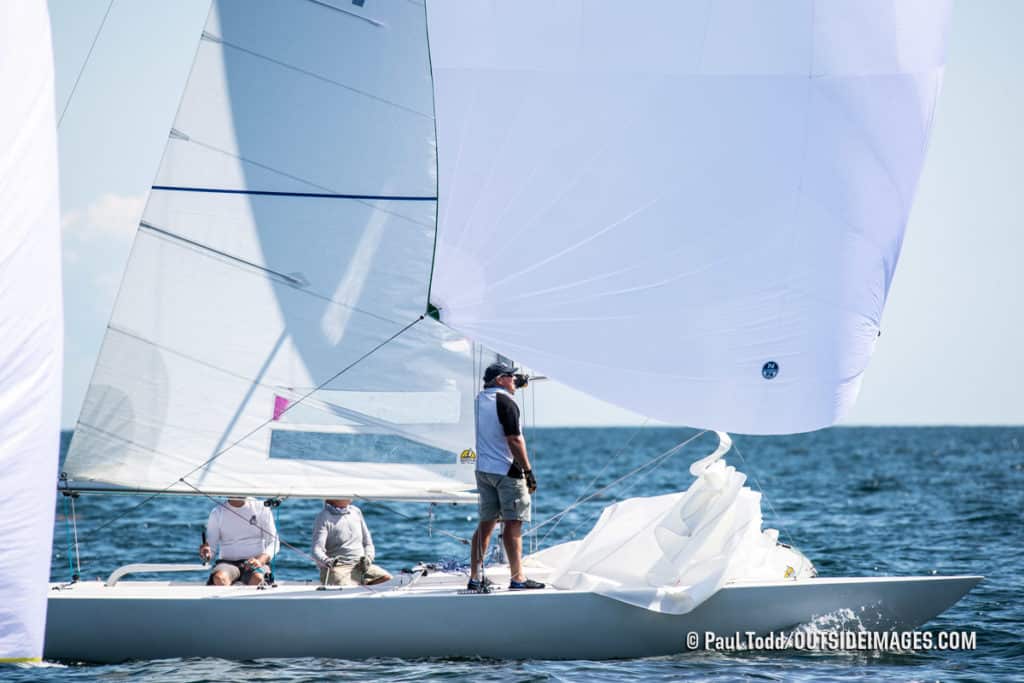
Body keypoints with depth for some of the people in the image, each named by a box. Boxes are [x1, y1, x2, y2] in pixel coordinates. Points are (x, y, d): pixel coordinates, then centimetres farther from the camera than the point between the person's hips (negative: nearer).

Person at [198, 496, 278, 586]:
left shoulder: (261, 508, 4)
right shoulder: (217, 513, 8)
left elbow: (273, 542, 1)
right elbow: (210, 544, 7)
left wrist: (260, 561, -18)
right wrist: (205, 551, -18)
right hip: (227, 562, 1)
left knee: (257, 578, -38)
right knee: (218, 577, -36)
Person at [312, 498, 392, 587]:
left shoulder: (356, 512, 16)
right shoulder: (323, 519, -2)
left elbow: (368, 542, 21)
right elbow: (317, 549, -13)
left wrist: (368, 557, -1)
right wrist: (326, 561, -35)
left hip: (360, 566, 6)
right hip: (339, 568, -6)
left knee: (387, 578, -19)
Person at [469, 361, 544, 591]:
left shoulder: (481, 399, 11)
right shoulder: (505, 402, -13)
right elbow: (514, 439, -18)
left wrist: (514, 386, 37)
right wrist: (528, 470, -15)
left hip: (483, 469, 8)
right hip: (507, 470, -8)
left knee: (486, 523, 11)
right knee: (513, 524, -6)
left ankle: (475, 577, 11)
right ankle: (517, 578, -6)